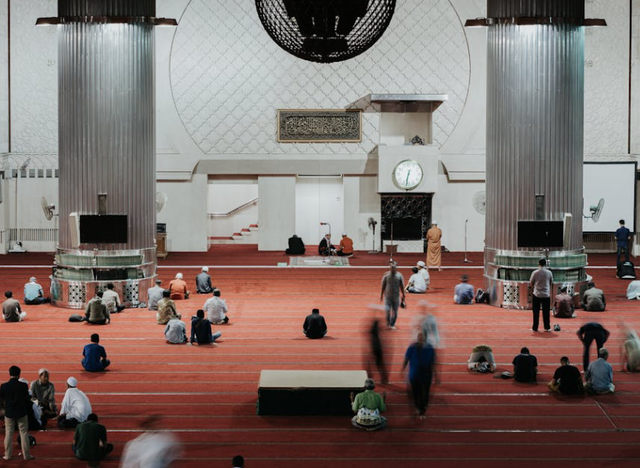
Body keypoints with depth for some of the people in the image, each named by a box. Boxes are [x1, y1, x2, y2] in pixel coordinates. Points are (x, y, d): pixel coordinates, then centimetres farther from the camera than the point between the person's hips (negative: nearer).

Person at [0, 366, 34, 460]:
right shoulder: (23, 386, -14)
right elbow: (27, 399, -4)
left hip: (9, 413, 1)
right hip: (21, 412, -1)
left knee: (9, 434, 11)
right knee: (24, 433, 7)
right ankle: (26, 455, 11)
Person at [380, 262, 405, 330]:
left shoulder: (399, 275, -1)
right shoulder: (386, 275, -1)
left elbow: (402, 286, 4)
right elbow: (383, 285, 5)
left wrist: (403, 296, 4)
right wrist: (381, 294, 5)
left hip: (396, 296, 1)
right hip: (387, 296, -1)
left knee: (395, 312, 4)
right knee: (387, 310, -9)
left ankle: (392, 324, 19)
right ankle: (388, 323, 13)